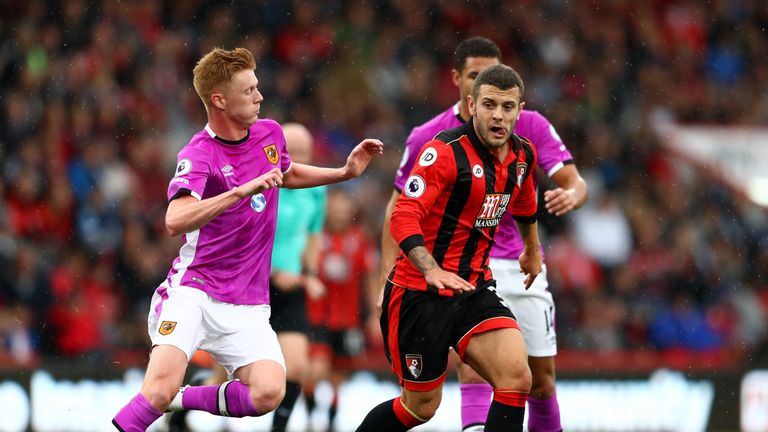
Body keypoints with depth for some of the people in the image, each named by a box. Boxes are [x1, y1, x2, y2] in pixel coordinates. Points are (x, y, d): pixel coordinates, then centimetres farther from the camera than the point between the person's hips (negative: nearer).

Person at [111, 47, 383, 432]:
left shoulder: (270, 134, 7)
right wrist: (243, 190, -36)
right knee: (161, 385, -28)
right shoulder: (198, 156, -13)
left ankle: (177, 401, 2)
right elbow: (176, 220, -31)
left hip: (246, 306, 5)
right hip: (193, 293, -5)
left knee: (268, 393, -19)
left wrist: (346, 172, 21)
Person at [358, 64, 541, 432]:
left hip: (475, 288, 6)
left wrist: (532, 249, 44)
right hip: (420, 291, -6)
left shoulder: (523, 154, 4)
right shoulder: (445, 151, -18)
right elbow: (403, 217, -26)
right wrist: (432, 270, -41)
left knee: (516, 378, -17)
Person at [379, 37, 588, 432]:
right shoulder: (427, 139, -4)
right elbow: (398, 210, 5)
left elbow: (576, 184, -6)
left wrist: (570, 195, -32)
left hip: (522, 265, 2)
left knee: (541, 381, 7)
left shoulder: (531, 125, -2)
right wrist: (388, 283, -3)